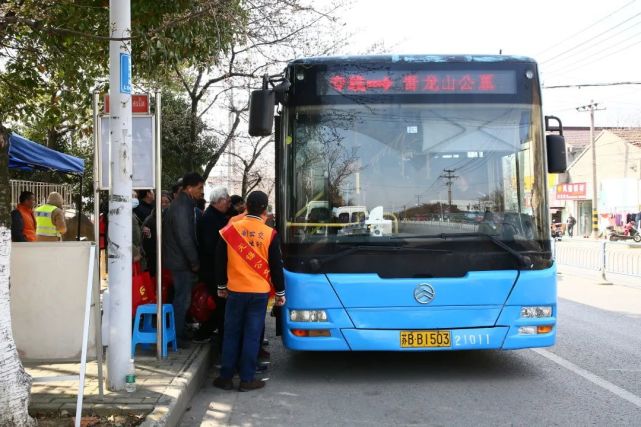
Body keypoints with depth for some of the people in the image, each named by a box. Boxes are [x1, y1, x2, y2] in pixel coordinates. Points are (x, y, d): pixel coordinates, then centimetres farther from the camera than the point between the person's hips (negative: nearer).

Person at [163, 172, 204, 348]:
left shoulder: (183, 204, 14)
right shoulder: (181, 208, -19)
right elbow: (185, 238, -23)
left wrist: (193, 260, 16)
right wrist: (195, 262, -16)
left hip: (180, 260, 10)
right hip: (182, 261, -10)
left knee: (182, 298, 17)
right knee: (183, 299, -2)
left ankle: (180, 332, 27)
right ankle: (177, 337, 7)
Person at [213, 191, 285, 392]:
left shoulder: (230, 229, -3)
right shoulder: (270, 234, -8)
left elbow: (220, 260, 4)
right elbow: (276, 266, -3)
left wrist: (221, 286, 17)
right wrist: (280, 292, 8)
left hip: (235, 291, 2)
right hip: (259, 292, -1)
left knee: (231, 334, 11)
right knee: (252, 336, 5)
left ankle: (225, 377, 16)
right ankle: (247, 379, 10)